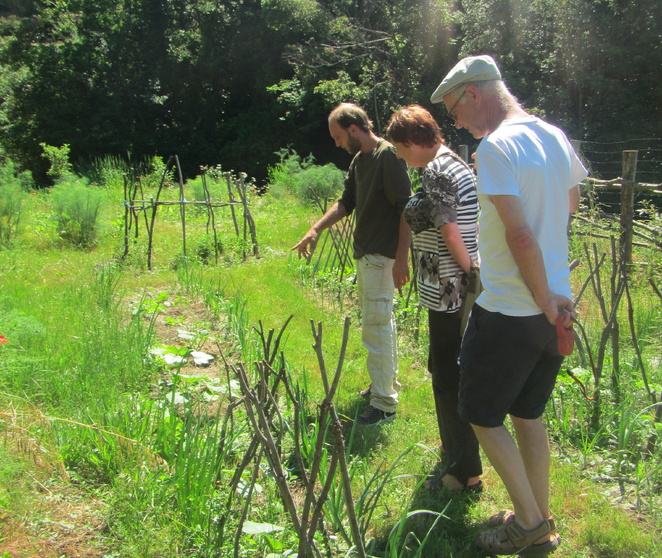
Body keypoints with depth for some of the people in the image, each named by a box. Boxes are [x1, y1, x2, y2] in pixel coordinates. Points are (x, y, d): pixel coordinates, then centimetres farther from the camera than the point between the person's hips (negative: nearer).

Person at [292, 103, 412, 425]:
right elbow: (346, 202, 19)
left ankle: (384, 403, 0)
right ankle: (388, 382, 33)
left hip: (382, 256, -10)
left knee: (376, 325, -8)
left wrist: (402, 258, -23)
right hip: (365, 253, 10)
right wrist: (315, 230, 8)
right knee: (380, 320, 18)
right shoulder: (359, 159, 12)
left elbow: (406, 209, -20)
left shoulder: (389, 156, -16)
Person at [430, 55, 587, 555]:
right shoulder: (556, 137, 8)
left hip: (509, 312, -8)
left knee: (483, 416, 10)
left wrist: (544, 299, -15)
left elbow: (520, 234, -25)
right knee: (528, 415, 19)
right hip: (553, 307, 8)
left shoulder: (496, 146, -18)